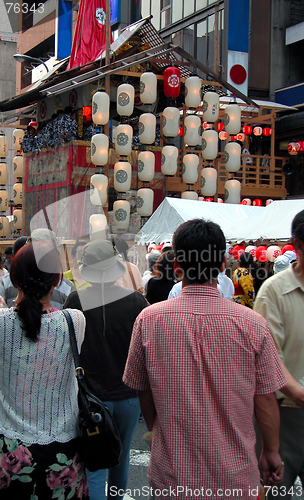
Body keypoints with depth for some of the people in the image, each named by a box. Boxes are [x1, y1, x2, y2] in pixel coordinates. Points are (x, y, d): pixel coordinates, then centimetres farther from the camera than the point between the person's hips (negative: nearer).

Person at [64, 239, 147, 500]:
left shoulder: (75, 301, -11)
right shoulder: (136, 300, -9)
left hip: (93, 394, -2)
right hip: (129, 393, 2)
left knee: (95, 466, 5)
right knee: (121, 458, 21)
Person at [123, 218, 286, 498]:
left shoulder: (148, 321, -12)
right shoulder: (253, 325, -16)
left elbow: (143, 393, 1)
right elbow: (265, 401, -7)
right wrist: (272, 451, 9)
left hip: (172, 475, 1)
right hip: (235, 477, 0)